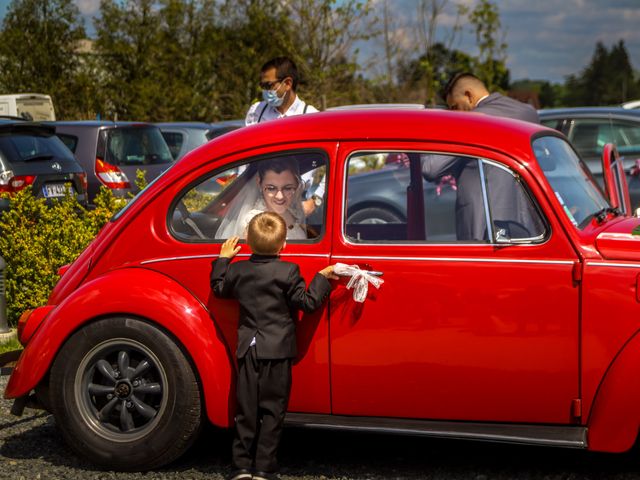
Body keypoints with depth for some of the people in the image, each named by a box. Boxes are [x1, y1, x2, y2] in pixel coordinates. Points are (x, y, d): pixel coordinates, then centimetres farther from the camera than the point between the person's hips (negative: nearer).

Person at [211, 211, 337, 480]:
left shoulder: (238, 270, 1)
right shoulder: (288, 272, -11)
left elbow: (219, 287, 19)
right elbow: (307, 302, -8)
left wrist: (223, 258, 30)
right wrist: (322, 277, 2)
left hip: (248, 350, 4)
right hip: (278, 351, -3)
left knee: (246, 409, 9)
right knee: (272, 410, 3)